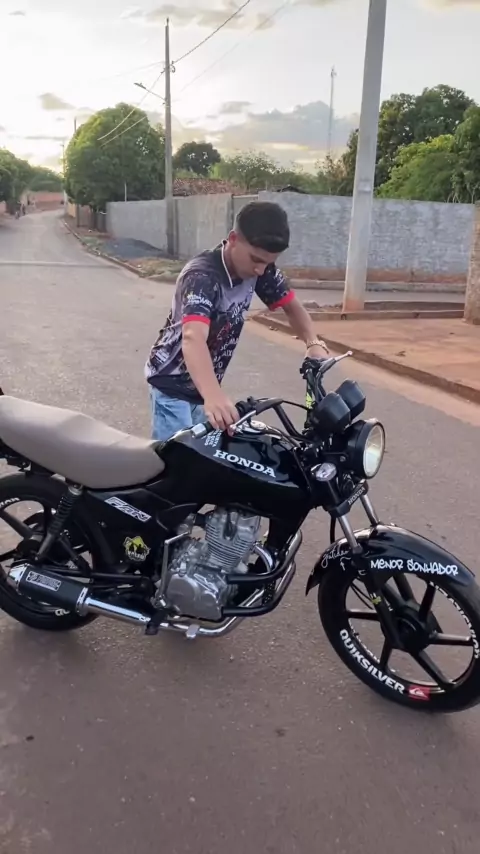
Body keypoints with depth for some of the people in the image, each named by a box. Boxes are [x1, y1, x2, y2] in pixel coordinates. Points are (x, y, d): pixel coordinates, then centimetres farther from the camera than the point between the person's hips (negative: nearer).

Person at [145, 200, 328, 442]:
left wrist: (314, 344, -19)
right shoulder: (202, 276, -31)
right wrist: (213, 395, -65)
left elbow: (292, 306, 3)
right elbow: (193, 338, -47)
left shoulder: (260, 268, -9)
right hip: (172, 383, -7)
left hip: (206, 383, 7)